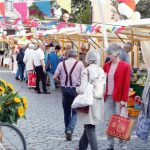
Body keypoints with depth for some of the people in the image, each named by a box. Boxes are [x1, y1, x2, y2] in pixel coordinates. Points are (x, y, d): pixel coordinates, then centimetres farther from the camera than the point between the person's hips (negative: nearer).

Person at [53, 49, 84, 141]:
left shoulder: (62, 63, 2)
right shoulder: (79, 64, -4)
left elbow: (55, 77, -2)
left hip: (65, 88, 3)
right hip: (75, 89, -2)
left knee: (67, 110, 17)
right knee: (75, 111, 5)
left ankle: (67, 130, 25)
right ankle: (70, 129, -14)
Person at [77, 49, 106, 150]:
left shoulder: (86, 71, -14)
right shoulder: (101, 70, 3)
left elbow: (83, 89, -19)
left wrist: (77, 89, 1)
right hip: (99, 102, 7)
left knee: (90, 129, -1)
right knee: (88, 126, 20)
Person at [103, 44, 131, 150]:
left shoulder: (125, 66, -7)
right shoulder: (106, 65, 7)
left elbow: (126, 84, -9)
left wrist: (124, 99, -12)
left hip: (119, 98, -4)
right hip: (108, 97, 5)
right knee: (109, 121, 8)